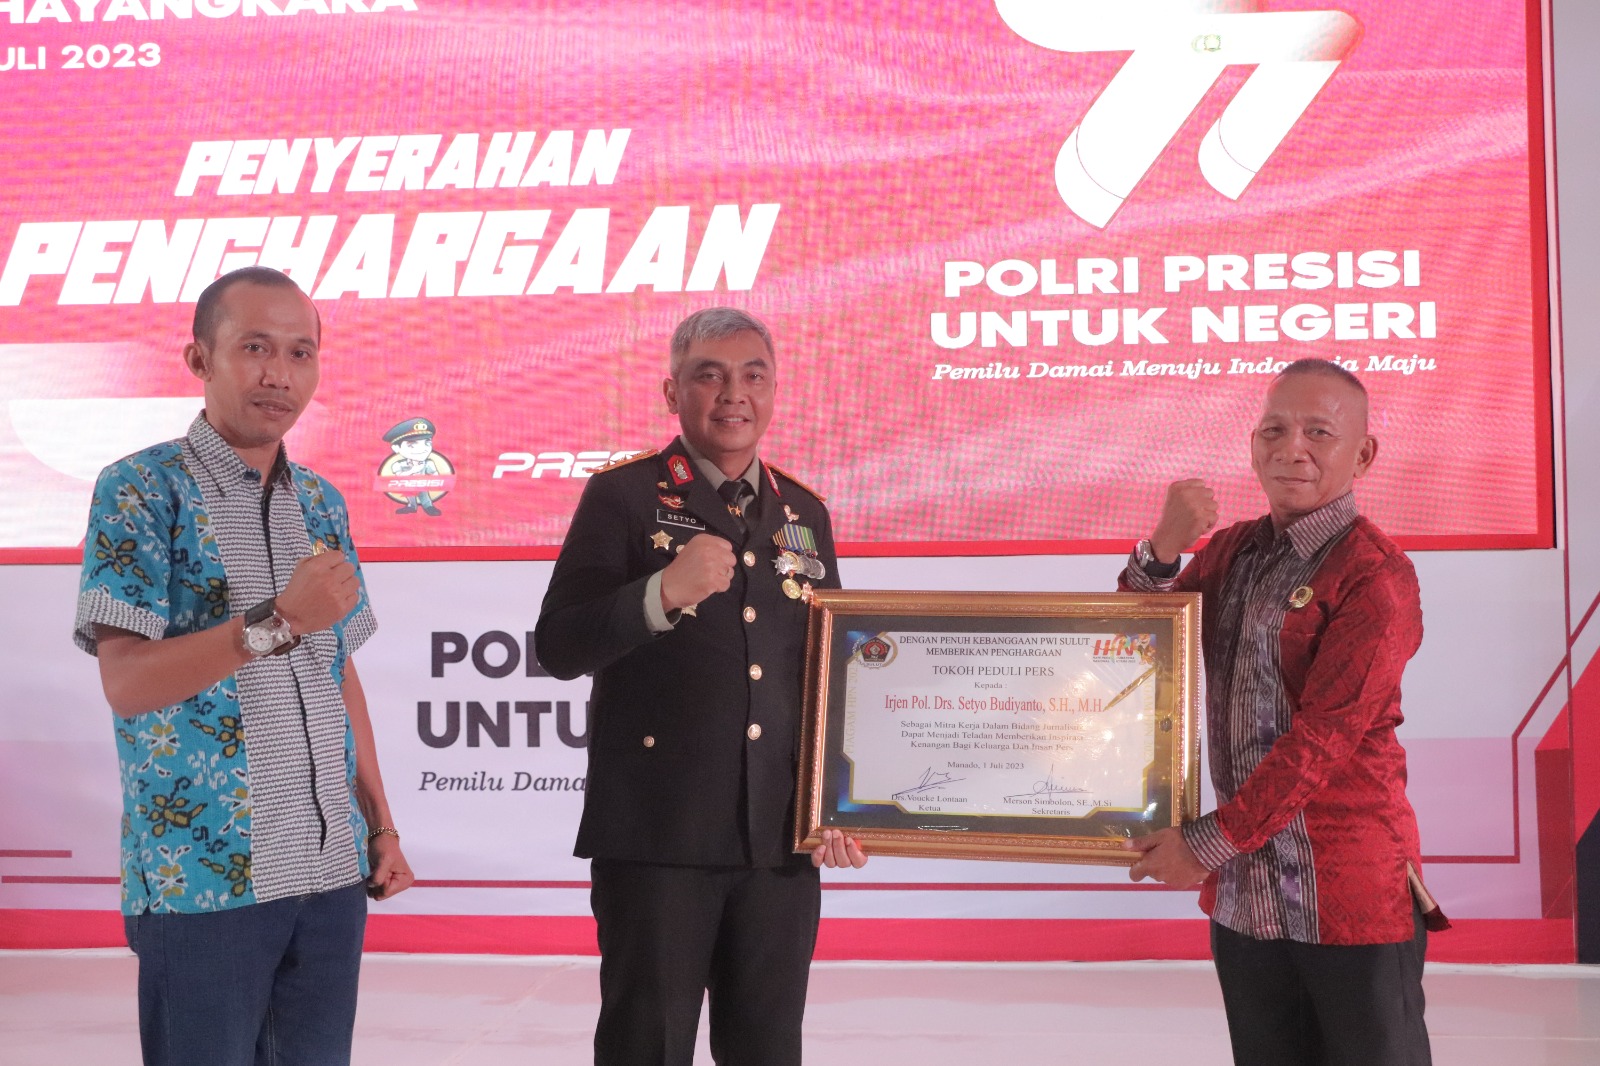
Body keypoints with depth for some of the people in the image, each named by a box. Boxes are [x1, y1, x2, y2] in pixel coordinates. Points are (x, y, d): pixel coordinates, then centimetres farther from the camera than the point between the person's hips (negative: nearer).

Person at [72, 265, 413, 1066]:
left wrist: (381, 826, 11)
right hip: (201, 874, -5)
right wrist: (275, 622, -25)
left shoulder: (322, 503, 10)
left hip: (332, 870, 5)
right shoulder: (140, 490, -7)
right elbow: (128, 684, -15)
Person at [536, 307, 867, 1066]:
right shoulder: (623, 496, -1)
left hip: (783, 836, 4)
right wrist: (661, 594, -22)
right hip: (659, 833, -4)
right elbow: (558, 648, -8)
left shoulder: (804, 512, 13)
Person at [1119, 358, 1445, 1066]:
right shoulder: (1230, 551, 11)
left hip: (1351, 896, -6)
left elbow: (1323, 737, -17)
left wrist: (1208, 844, -16)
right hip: (1242, 892, 6)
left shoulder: (1374, 575, -11)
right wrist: (1161, 552, -9)